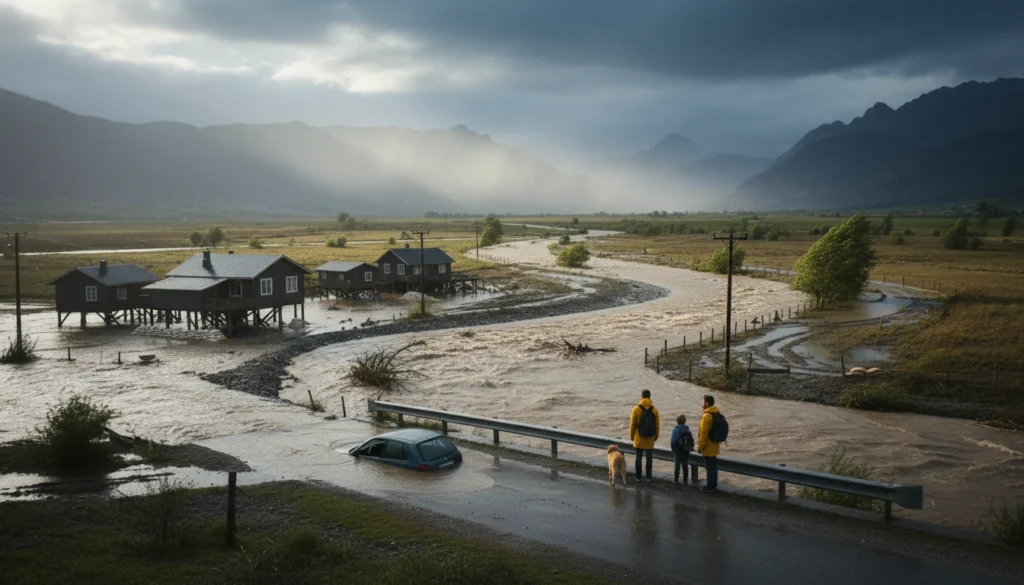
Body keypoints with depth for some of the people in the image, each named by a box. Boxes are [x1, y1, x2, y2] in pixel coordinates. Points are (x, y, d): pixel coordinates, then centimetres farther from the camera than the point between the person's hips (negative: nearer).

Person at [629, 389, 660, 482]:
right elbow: (657, 425, 0)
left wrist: (631, 435, 6)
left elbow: (632, 424, -6)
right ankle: (649, 476, 13)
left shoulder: (636, 409, -10)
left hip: (639, 438, -1)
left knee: (639, 457, 8)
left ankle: (638, 476, 13)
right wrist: (656, 436, 14)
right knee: (649, 457, 9)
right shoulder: (654, 410, -5)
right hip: (650, 439, 1)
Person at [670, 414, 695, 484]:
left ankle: (676, 479, 8)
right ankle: (685, 479, 13)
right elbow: (692, 441, 1)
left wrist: (673, 450, -1)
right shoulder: (688, 430, 0)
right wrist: (690, 448, 12)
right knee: (685, 465, 10)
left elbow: (673, 441, -13)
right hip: (686, 451, 4)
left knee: (677, 465, 5)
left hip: (678, 451, -3)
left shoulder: (676, 430, -12)